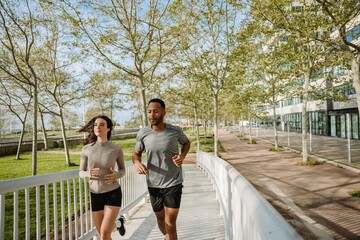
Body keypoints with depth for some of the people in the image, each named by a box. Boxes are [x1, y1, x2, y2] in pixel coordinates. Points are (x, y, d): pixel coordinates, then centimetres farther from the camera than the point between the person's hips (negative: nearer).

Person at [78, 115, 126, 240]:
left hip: (113, 193, -3)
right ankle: (118, 222, 49)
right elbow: (81, 172, 2)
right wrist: (89, 174, -21)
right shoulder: (86, 149, -6)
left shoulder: (116, 150, -10)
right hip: (95, 195, 3)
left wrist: (116, 175, -18)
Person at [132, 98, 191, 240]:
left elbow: (186, 142, 9)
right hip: (153, 184, 3)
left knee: (170, 223, -1)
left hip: (173, 183, -2)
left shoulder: (175, 130, -13)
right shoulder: (143, 133, -11)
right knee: (160, 219, 22)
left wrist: (182, 156, -11)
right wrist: (137, 163, -20)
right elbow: (136, 153, 3)